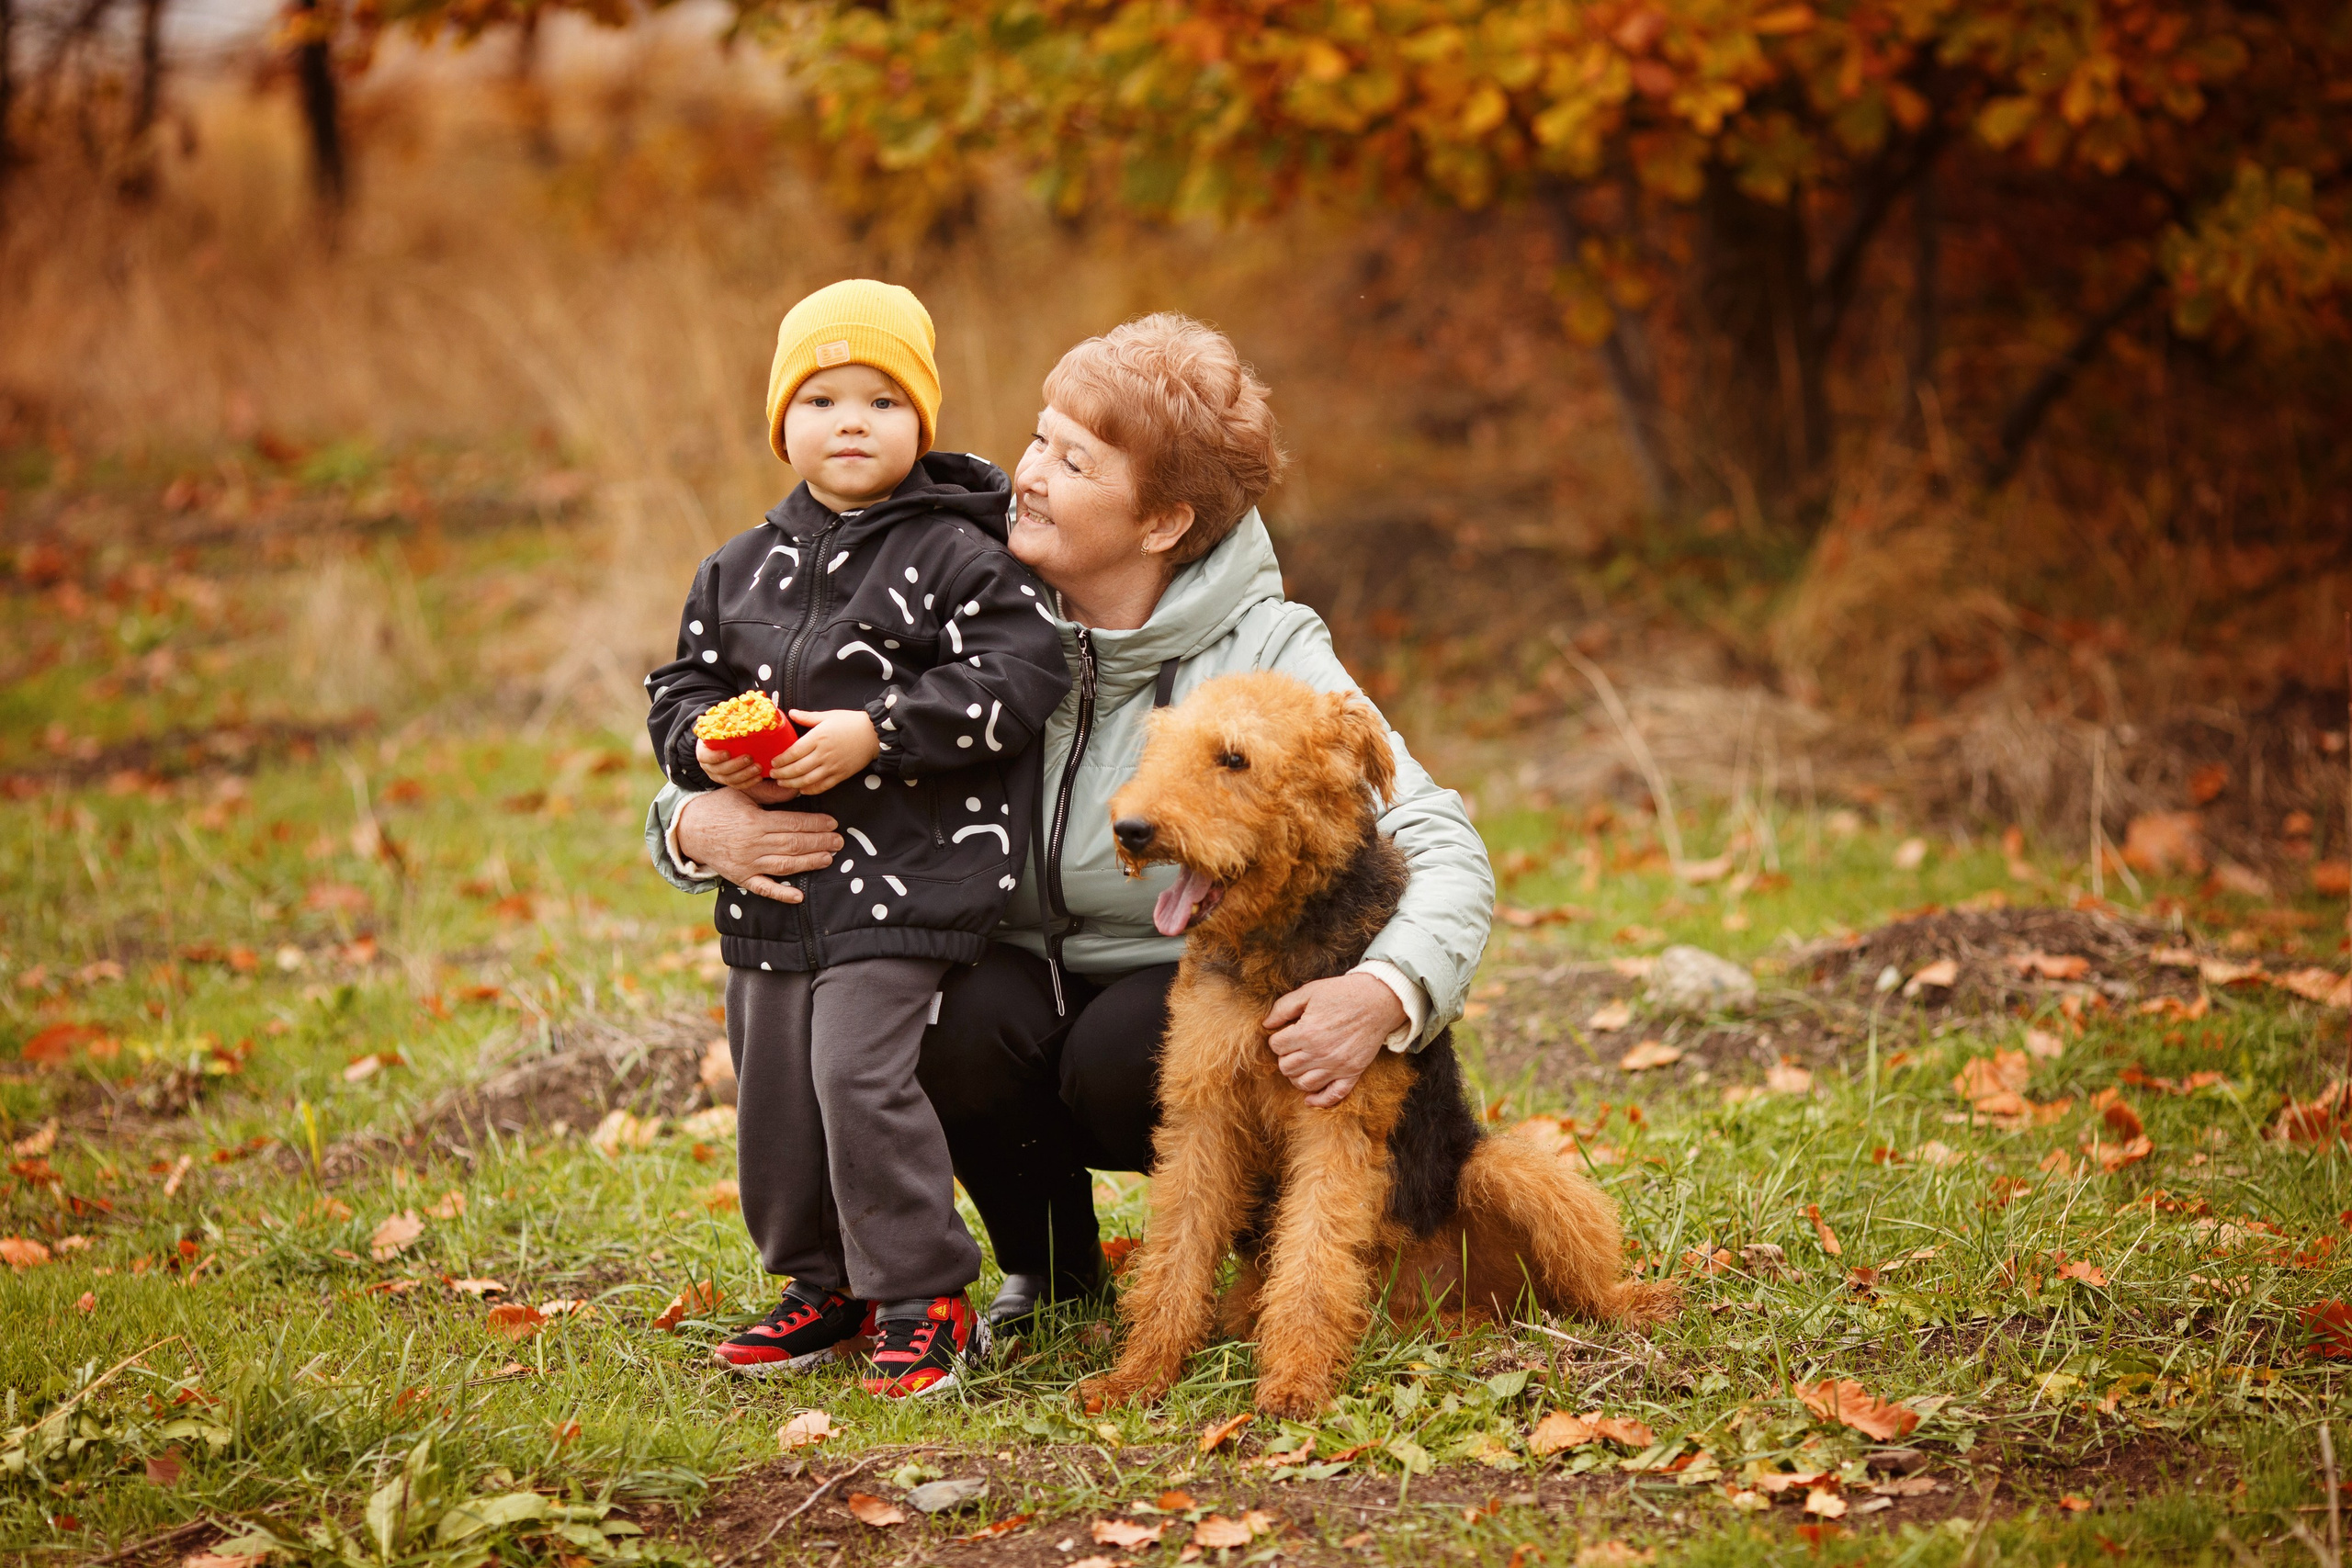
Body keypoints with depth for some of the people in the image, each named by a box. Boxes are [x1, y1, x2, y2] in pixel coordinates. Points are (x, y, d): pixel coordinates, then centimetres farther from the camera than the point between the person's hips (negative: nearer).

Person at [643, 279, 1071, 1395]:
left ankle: (923, 1298, -3)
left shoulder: (955, 556, -5)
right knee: (771, 1089, 10)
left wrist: (874, 734, -19)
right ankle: (827, 1286, 27)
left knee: (858, 1072, -16)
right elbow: (682, 685, 19)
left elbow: (1015, 678, -14)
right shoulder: (742, 569, 13)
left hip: (906, 880, -7)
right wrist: (708, 748, -5)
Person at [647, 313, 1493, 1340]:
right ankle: (1046, 1265, 4)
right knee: (962, 1030, -30)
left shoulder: (1265, 657, -18)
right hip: (1025, 975, 3)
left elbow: (1443, 850, -23)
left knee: (1121, 1058, -34)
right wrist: (700, 824, -26)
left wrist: (1385, 994, -44)